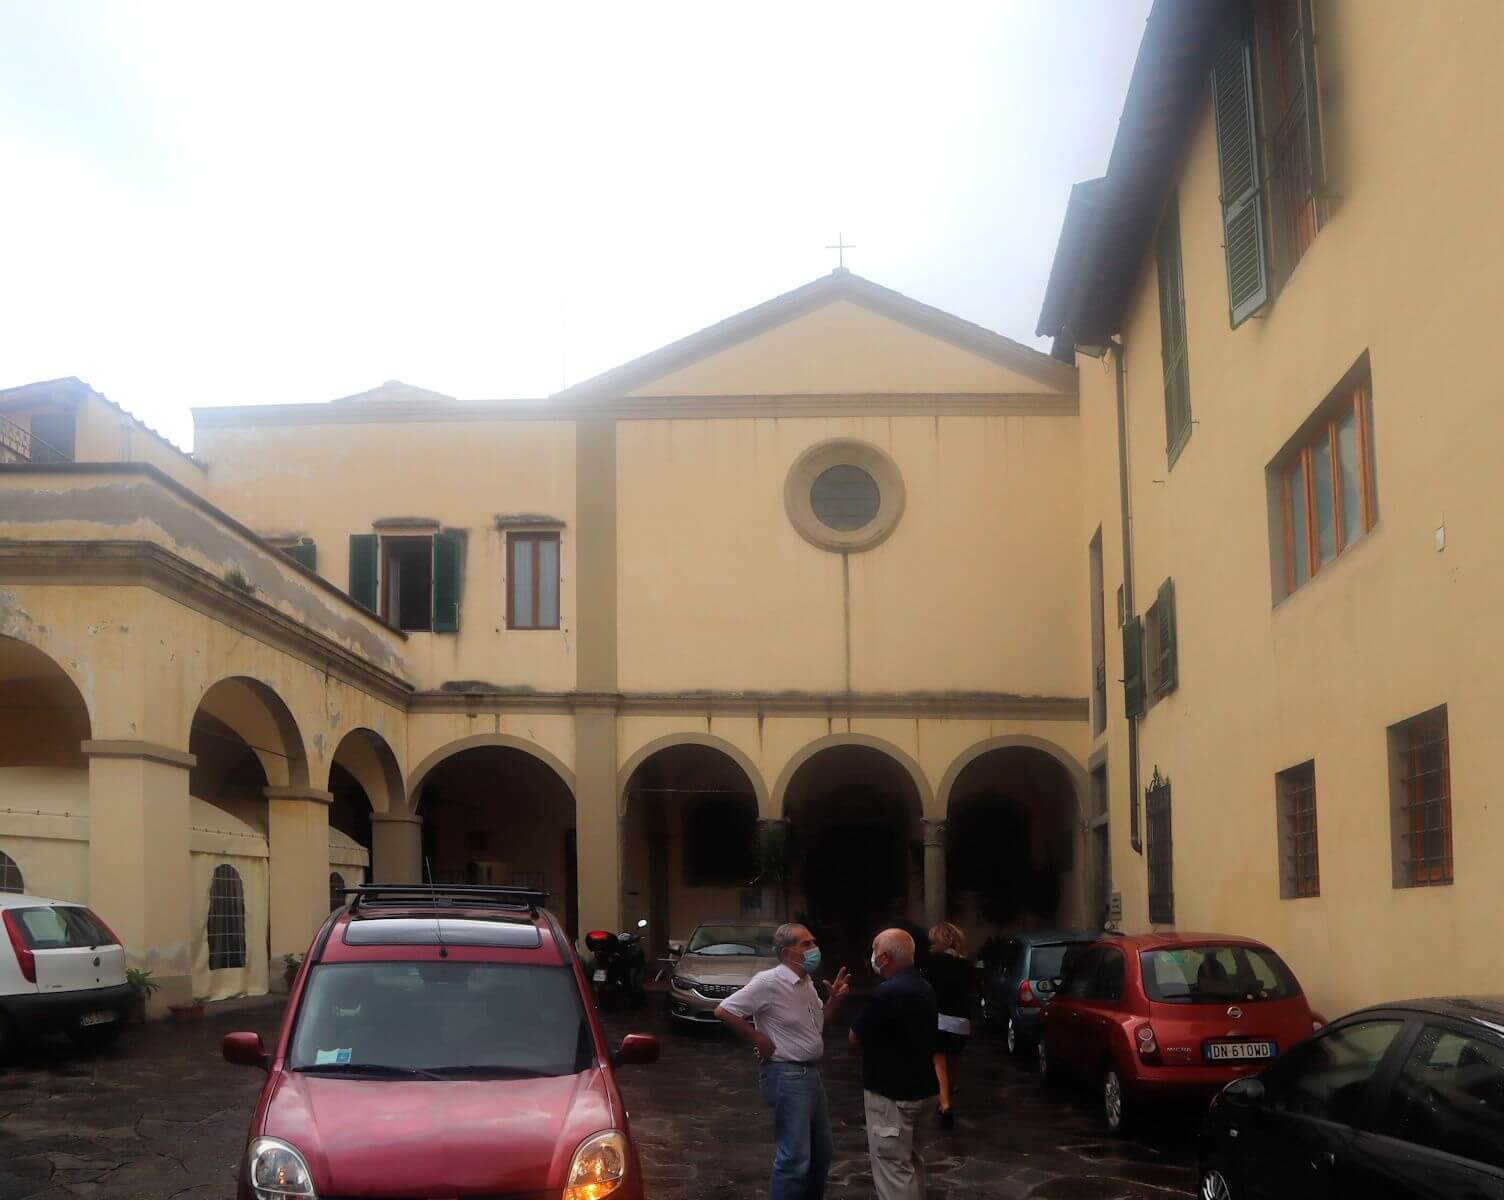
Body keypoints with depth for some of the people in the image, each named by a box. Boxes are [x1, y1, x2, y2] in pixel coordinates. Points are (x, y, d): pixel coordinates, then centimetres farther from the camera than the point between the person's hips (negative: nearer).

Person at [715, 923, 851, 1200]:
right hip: (787, 1076, -9)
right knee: (795, 1158, -11)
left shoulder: (806, 981, 9)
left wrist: (835, 998, 4)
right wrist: (756, 1038, -15)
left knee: (821, 1153, 16)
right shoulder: (769, 982, -18)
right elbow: (723, 1011, -20)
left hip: (811, 1073, 9)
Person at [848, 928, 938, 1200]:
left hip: (891, 1094, -9)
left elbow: (854, 1037, -13)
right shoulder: (924, 988, 9)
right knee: (912, 1162, 19)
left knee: (893, 1168, -4)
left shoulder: (889, 992, -23)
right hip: (920, 1089, 9)